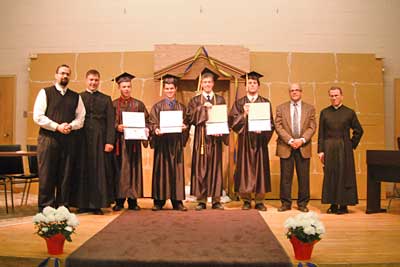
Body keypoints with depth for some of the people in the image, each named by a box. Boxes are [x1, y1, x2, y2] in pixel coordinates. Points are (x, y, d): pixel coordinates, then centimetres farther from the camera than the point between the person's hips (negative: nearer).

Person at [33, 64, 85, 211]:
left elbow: (80, 118, 9)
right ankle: (45, 208, 7)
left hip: (69, 140, 3)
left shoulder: (76, 97, 14)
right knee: (47, 174, -1)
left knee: (66, 175, 4)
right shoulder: (45, 93, 5)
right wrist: (57, 127, -13)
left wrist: (70, 126, -11)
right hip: (48, 138, -3)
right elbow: (38, 116, -4)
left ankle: (63, 207, 12)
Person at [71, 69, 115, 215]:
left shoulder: (106, 99, 10)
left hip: (100, 140, 0)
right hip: (82, 140, 0)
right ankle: (83, 204, 11)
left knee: (100, 171, 0)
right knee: (83, 171, 3)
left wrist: (110, 141, -8)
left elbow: (110, 121, 3)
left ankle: (98, 204, 6)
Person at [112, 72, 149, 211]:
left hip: (134, 141, 1)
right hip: (119, 141, -1)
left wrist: (145, 129, -10)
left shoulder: (138, 104, 12)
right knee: (119, 170, -1)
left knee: (134, 169, 1)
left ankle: (133, 200, 6)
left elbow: (146, 121, 9)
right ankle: (119, 200, 6)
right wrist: (117, 127, -15)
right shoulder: (113, 104, 8)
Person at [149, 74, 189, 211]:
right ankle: (159, 201, 5)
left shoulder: (181, 107, 13)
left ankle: (177, 201, 6)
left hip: (176, 143, 2)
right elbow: (152, 124, 2)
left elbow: (185, 124, 11)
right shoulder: (157, 106, 8)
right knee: (161, 170, -1)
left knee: (177, 171, 1)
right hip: (162, 142, -1)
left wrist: (184, 127, -11)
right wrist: (155, 130, -19)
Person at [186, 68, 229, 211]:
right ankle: (201, 200, 3)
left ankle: (216, 200, 6)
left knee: (215, 167, 1)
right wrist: (203, 107, -11)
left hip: (215, 137, 1)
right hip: (201, 137, -1)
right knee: (200, 168, -2)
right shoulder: (195, 100, 10)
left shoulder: (220, 100, 13)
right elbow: (190, 117, -2)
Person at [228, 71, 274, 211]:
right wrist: (244, 114, -13)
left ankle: (259, 201, 8)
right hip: (245, 141, 0)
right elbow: (233, 122, 1)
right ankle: (246, 200, 9)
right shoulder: (239, 103, 9)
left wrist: (262, 130, -11)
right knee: (245, 169, -1)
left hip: (259, 141, 1)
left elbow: (270, 123, 6)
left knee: (260, 168, 0)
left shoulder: (265, 102, 10)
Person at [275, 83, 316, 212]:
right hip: (285, 147, 0)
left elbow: (312, 127, 1)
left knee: (303, 176, 4)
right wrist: (290, 140, -13)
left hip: (303, 147, 1)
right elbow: (278, 126, -2)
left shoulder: (310, 108, 9)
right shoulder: (281, 108, 7)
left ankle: (302, 203, 15)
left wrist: (302, 140, -14)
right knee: (286, 176, 3)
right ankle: (286, 203, 12)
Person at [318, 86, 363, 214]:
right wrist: (320, 150, -1)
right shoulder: (324, 112, 6)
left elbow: (358, 131, 9)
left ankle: (343, 205, 9)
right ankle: (333, 205, 12)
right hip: (329, 149, 1)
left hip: (344, 150, -1)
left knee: (344, 175, 1)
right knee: (330, 176, 3)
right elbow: (321, 133, 4)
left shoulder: (349, 112, 3)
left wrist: (352, 145, 3)